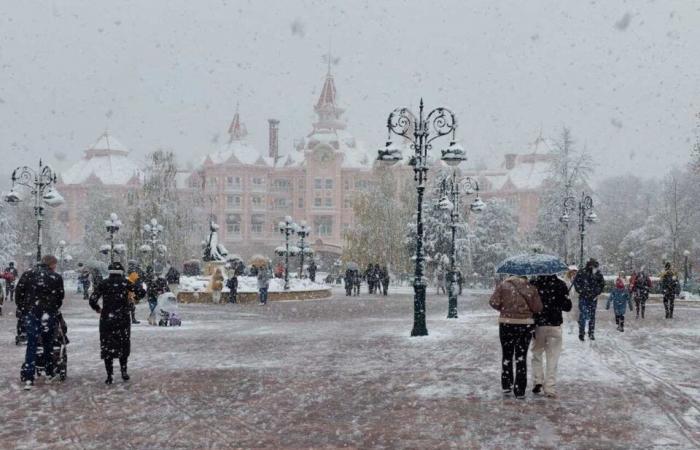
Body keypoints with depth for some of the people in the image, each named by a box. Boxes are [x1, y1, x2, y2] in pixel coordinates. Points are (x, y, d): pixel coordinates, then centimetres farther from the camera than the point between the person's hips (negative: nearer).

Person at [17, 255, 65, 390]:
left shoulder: (27, 274, 4)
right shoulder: (56, 278, -1)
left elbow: (18, 292, 1)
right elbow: (60, 297, 0)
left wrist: (23, 308, 11)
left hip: (31, 313, 1)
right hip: (48, 315, -1)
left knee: (31, 344, 0)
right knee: (48, 343, 15)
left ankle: (28, 377, -10)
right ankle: (49, 373, 22)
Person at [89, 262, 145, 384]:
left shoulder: (103, 284, -1)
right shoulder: (125, 283, -1)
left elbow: (92, 300, -7)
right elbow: (142, 292, -5)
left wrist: (97, 309, 13)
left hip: (106, 319, 0)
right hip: (123, 319, 0)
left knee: (107, 346, 6)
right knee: (124, 344, 17)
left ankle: (109, 376, 3)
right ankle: (124, 371, 14)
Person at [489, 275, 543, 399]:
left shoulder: (503, 285, -1)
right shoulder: (531, 288, 2)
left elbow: (493, 302, -10)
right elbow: (538, 308, -5)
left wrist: (503, 309, 8)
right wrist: (527, 309, 13)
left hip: (507, 323, -1)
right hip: (526, 324, 1)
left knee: (507, 355, 17)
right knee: (521, 357, 9)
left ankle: (506, 385, 16)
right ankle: (520, 390, 8)